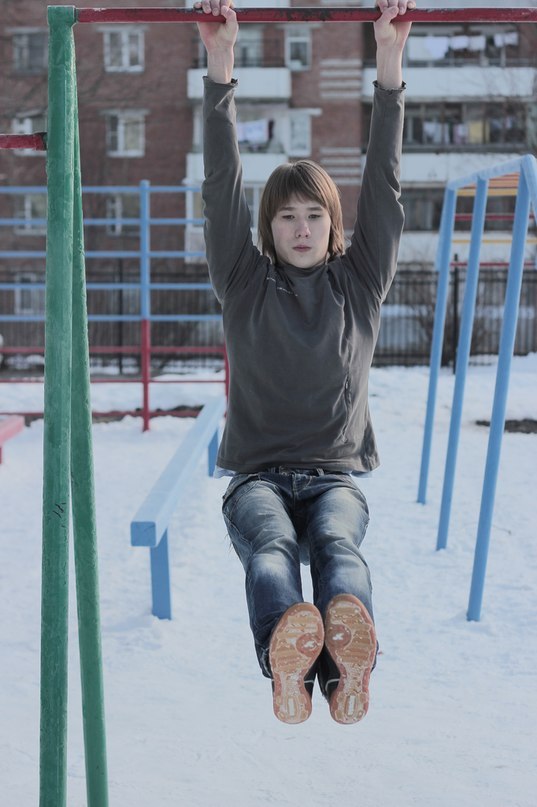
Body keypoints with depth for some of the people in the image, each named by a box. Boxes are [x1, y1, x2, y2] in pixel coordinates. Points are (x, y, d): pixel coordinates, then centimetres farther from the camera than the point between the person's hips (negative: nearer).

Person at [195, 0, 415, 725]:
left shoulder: (359, 283, 15)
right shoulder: (245, 283, 13)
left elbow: (383, 181, 7)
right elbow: (222, 186, 2)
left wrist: (390, 61, 0)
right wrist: (221, 65, -6)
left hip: (334, 475, 1)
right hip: (258, 476, -1)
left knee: (338, 543, -35)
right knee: (272, 546, -36)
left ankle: (348, 649, -66)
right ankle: (287, 656, -67)